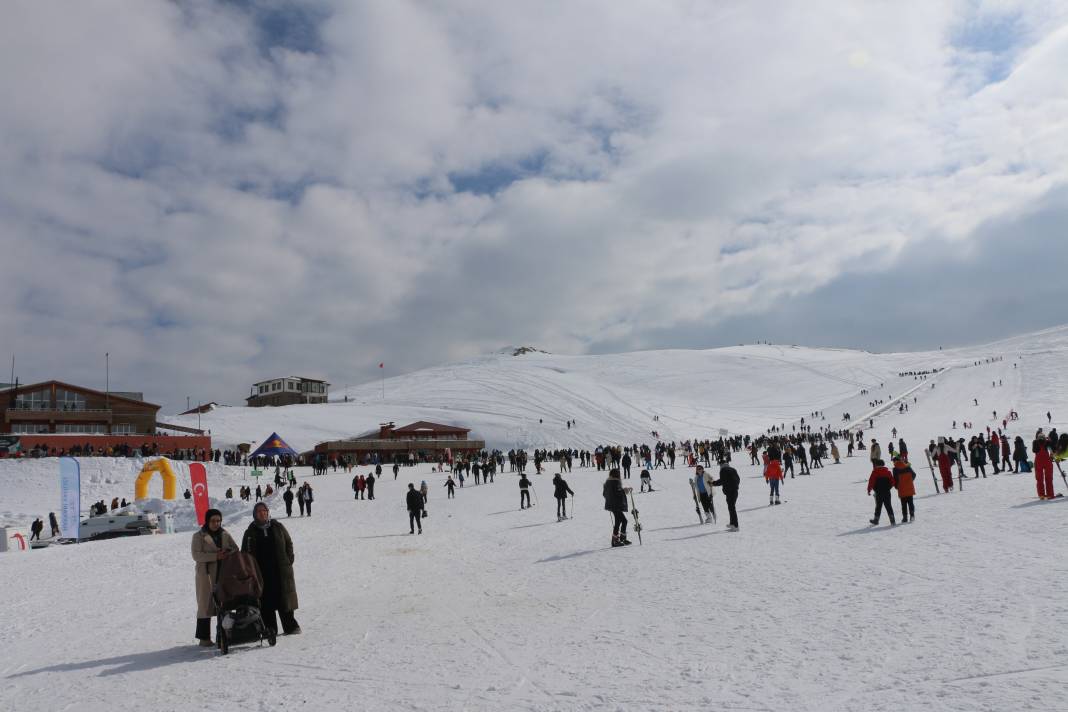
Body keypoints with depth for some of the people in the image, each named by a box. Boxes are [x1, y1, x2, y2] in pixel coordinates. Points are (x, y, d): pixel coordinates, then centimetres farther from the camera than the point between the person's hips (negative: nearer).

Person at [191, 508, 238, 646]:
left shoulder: (225, 534, 13)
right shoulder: (199, 536, -1)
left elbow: (235, 548, 11)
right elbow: (196, 555, -11)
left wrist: (228, 553, -12)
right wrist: (215, 556, -20)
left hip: (224, 574, 4)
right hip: (206, 574, -4)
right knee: (206, 605, -4)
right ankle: (204, 637, 3)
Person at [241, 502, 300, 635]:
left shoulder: (277, 527, 6)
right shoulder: (250, 532, 4)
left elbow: (289, 543, 12)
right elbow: (245, 553, 7)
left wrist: (288, 560, 2)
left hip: (281, 570, 0)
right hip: (261, 573, 0)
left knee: (284, 599, 4)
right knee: (266, 601, -1)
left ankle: (290, 626, 14)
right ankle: (269, 629, 8)